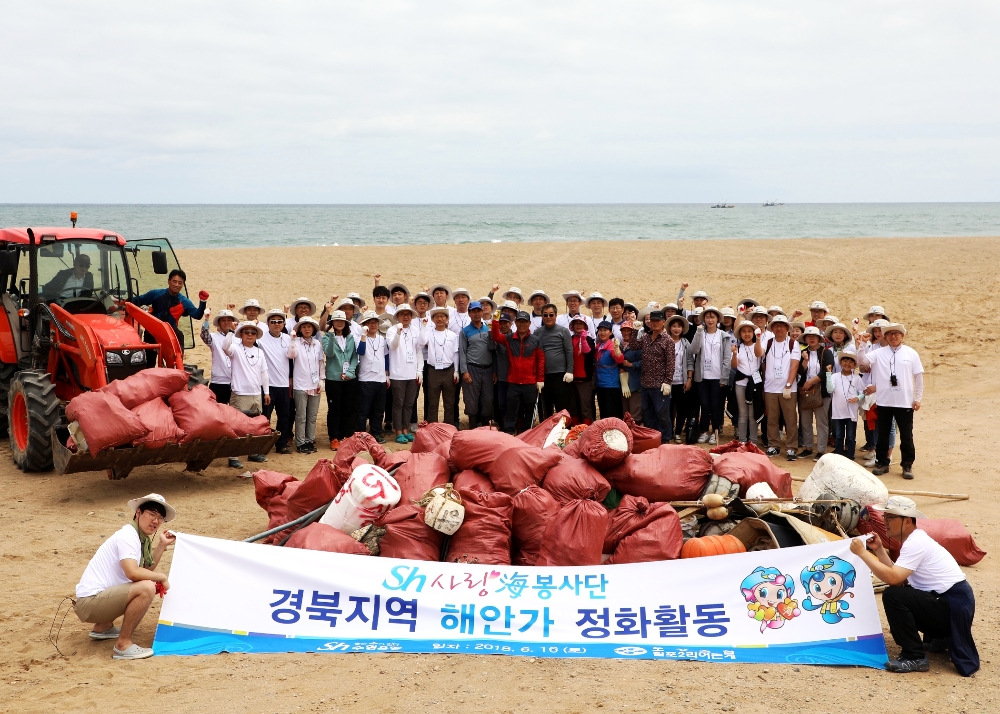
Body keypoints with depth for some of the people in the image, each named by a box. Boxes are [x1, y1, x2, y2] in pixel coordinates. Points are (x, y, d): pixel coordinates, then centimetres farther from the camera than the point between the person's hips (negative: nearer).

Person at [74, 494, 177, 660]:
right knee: (146, 588, -27)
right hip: (89, 602, -10)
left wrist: (162, 545, 8)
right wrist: (162, 577, -15)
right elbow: (132, 572, -29)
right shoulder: (128, 535, -16)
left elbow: (147, 569, 13)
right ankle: (123, 645, -16)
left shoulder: (142, 538, 13)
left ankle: (103, 627, 26)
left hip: (102, 595, 10)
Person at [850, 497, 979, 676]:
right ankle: (939, 637, 24)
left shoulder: (915, 543, -18)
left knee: (893, 596, -22)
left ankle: (915, 657, -13)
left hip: (954, 605, -11)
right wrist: (879, 550, 4)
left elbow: (893, 578, -29)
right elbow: (898, 577, 9)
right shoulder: (914, 539, 12)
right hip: (945, 601, 11)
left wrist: (862, 552, -23)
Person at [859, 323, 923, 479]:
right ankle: (882, 463, 21)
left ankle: (907, 465, 15)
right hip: (884, 401, 1)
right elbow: (863, 360, -7)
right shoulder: (879, 353, 3)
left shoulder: (911, 353, 2)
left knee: (906, 435, 6)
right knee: (882, 434, 10)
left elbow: (918, 376, 3)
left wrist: (918, 398, 0)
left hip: (905, 402, -1)